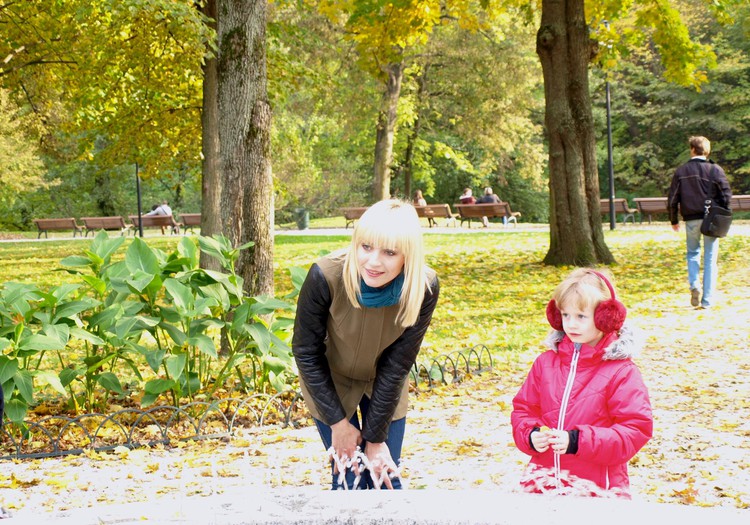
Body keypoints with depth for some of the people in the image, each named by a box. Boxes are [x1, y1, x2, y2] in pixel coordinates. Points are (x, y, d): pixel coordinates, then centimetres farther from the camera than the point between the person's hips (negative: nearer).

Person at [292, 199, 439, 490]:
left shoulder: (424, 288, -28)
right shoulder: (325, 276, -34)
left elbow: (397, 366, -18)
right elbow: (306, 352, -19)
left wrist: (376, 436, -13)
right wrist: (338, 422, -14)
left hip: (384, 383, 2)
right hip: (330, 381, -2)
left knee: (384, 475, 2)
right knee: (350, 479, -4)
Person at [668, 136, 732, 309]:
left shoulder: (681, 171, 2)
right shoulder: (715, 170, -2)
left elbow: (672, 199, 3)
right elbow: (726, 195, -5)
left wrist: (674, 220, 14)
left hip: (691, 219, 1)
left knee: (692, 252, 19)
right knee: (710, 257, 5)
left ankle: (694, 284, -7)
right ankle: (707, 300, 4)